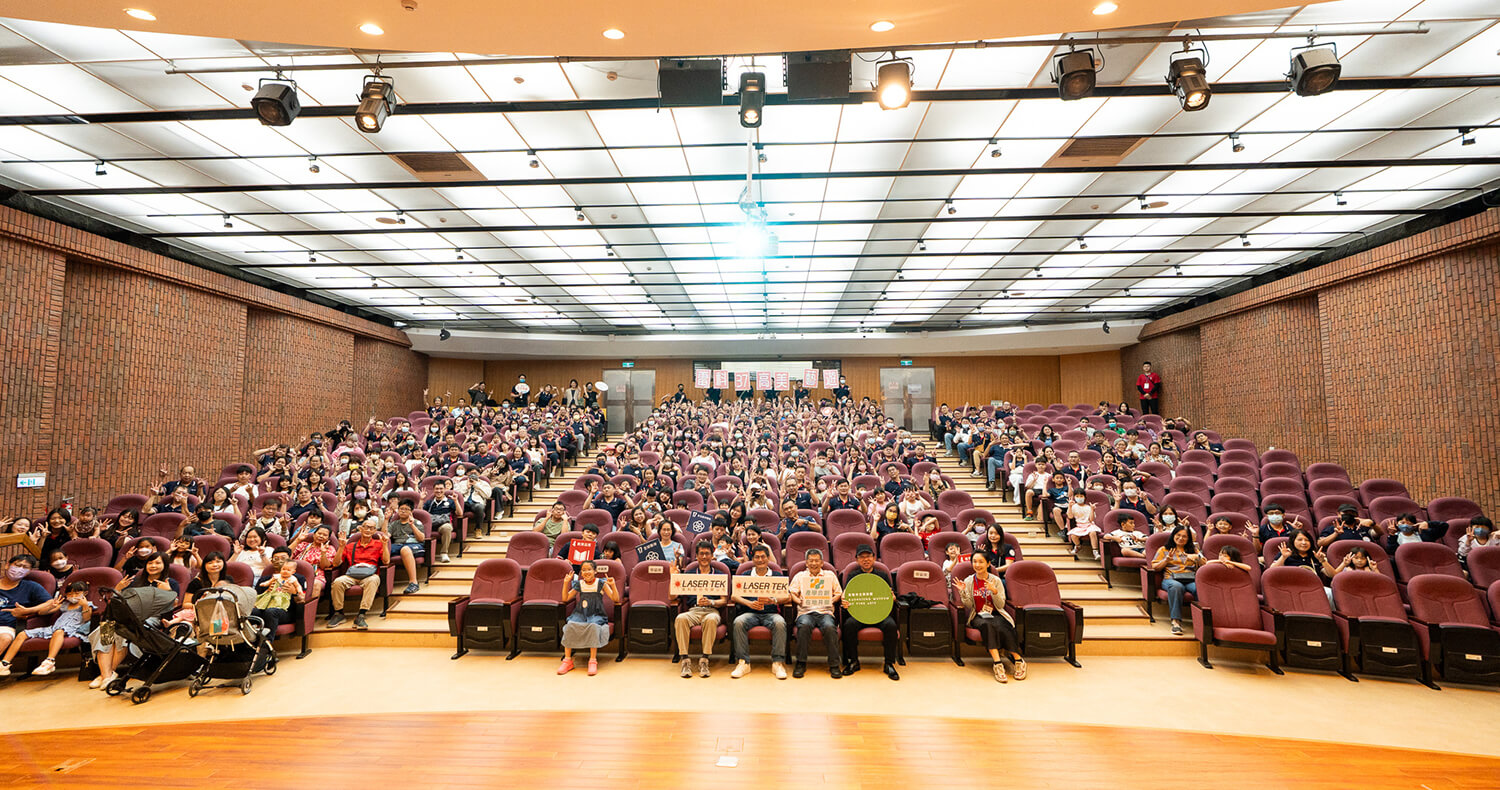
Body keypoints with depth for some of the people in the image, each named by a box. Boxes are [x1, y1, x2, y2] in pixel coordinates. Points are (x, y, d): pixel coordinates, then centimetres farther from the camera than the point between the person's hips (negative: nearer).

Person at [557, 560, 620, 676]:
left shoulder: (601, 583, 2)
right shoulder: (579, 584, 10)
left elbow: (615, 599, -1)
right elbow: (565, 599, 13)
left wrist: (613, 585, -17)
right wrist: (566, 583, 2)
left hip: (596, 615, -3)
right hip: (580, 614, 3)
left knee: (594, 626, -36)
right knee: (570, 625, -29)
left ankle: (593, 661, -26)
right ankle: (567, 660, -17)